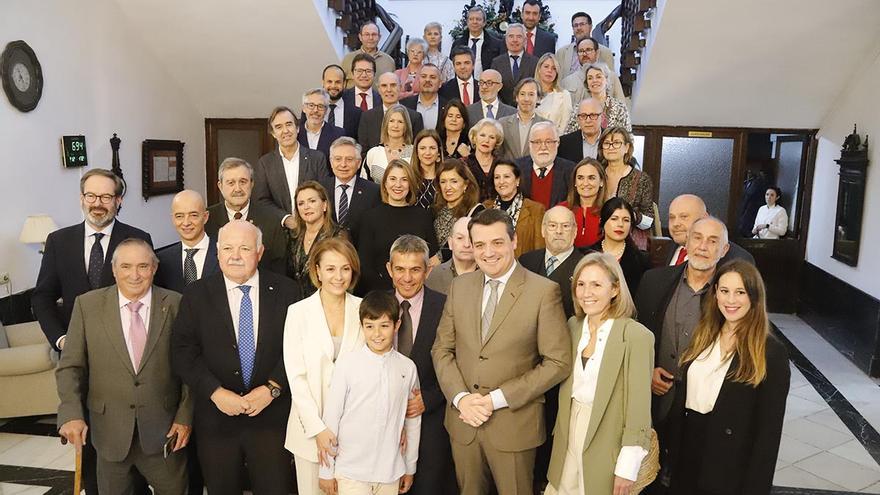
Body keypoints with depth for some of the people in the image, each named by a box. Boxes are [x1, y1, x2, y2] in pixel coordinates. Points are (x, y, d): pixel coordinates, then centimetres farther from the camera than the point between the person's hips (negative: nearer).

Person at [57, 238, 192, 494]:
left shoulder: (175, 305, -6)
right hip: (109, 428, 1)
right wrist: (71, 414, -14)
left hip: (163, 428, 0)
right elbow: (70, 366, -2)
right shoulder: (87, 305, -4)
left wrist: (185, 416, -5)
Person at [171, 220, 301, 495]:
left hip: (271, 416, 0)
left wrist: (271, 388, -14)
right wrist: (215, 392, -14)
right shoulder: (196, 294, 0)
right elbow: (183, 352, -4)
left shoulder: (285, 290, -1)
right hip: (217, 418, 1)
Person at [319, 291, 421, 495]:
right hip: (351, 472, -2)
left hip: (390, 472, 3)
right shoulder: (347, 365, -10)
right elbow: (331, 418, -4)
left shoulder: (407, 368, -2)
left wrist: (410, 468, 14)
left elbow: (413, 421, 7)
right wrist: (326, 471, 1)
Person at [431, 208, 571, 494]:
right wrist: (460, 397, -10)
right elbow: (442, 349, 6)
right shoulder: (459, 286, 3)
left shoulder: (544, 291, -10)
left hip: (514, 424, -3)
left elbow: (558, 362, -12)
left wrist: (498, 399, -15)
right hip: (462, 419, 4)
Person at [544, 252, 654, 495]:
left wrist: (628, 467, -14)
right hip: (569, 435, 5)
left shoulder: (636, 336, -18)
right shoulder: (573, 325, 1)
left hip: (607, 443, -5)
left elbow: (639, 406, -15)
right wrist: (561, 429, 11)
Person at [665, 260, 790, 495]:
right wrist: (673, 455, 4)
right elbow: (682, 399, 6)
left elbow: (769, 430, -12)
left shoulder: (772, 352, -13)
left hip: (732, 471, -5)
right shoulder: (703, 336, 3)